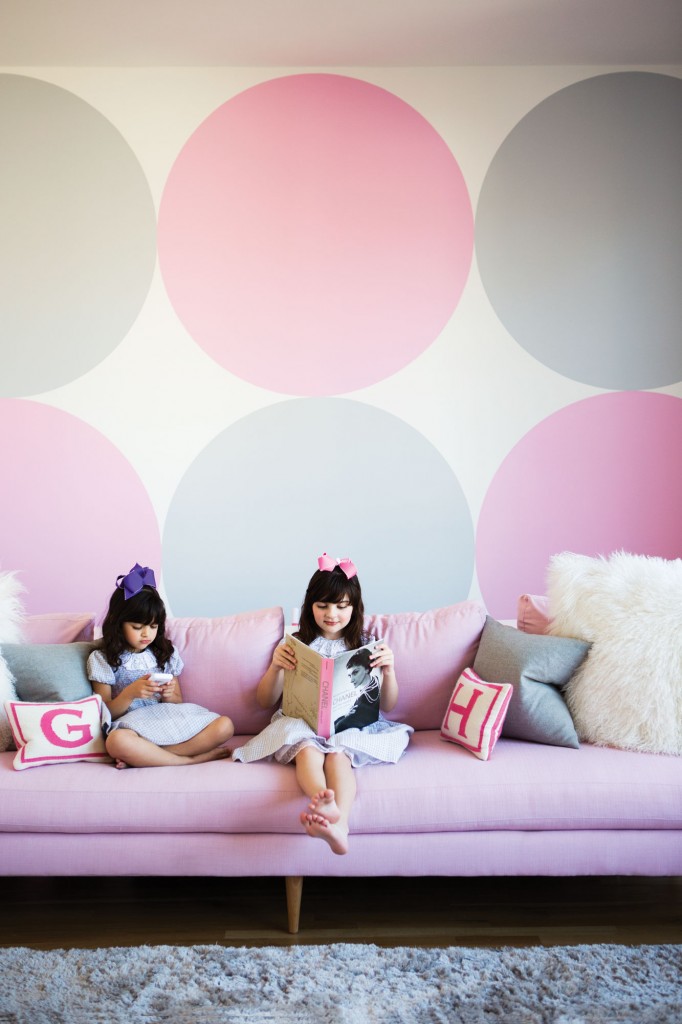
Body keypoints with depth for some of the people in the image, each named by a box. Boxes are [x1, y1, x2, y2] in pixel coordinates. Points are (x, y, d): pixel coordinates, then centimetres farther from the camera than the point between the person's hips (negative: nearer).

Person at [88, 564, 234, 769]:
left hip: (170, 721, 4)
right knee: (116, 742, -41)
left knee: (225, 726, -24)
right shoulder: (102, 659, 6)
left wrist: (169, 696, -4)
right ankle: (191, 759, -26)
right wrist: (131, 693, -14)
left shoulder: (165, 654, 17)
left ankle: (143, 756, -25)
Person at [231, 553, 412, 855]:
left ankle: (339, 823, -61)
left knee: (337, 752, -37)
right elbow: (264, 701, 13)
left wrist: (389, 670, -8)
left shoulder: (365, 645, 17)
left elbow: (388, 706, 13)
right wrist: (276, 666, -7)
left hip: (351, 721, 0)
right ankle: (328, 805, -65)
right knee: (308, 749, -38)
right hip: (301, 720, 0)